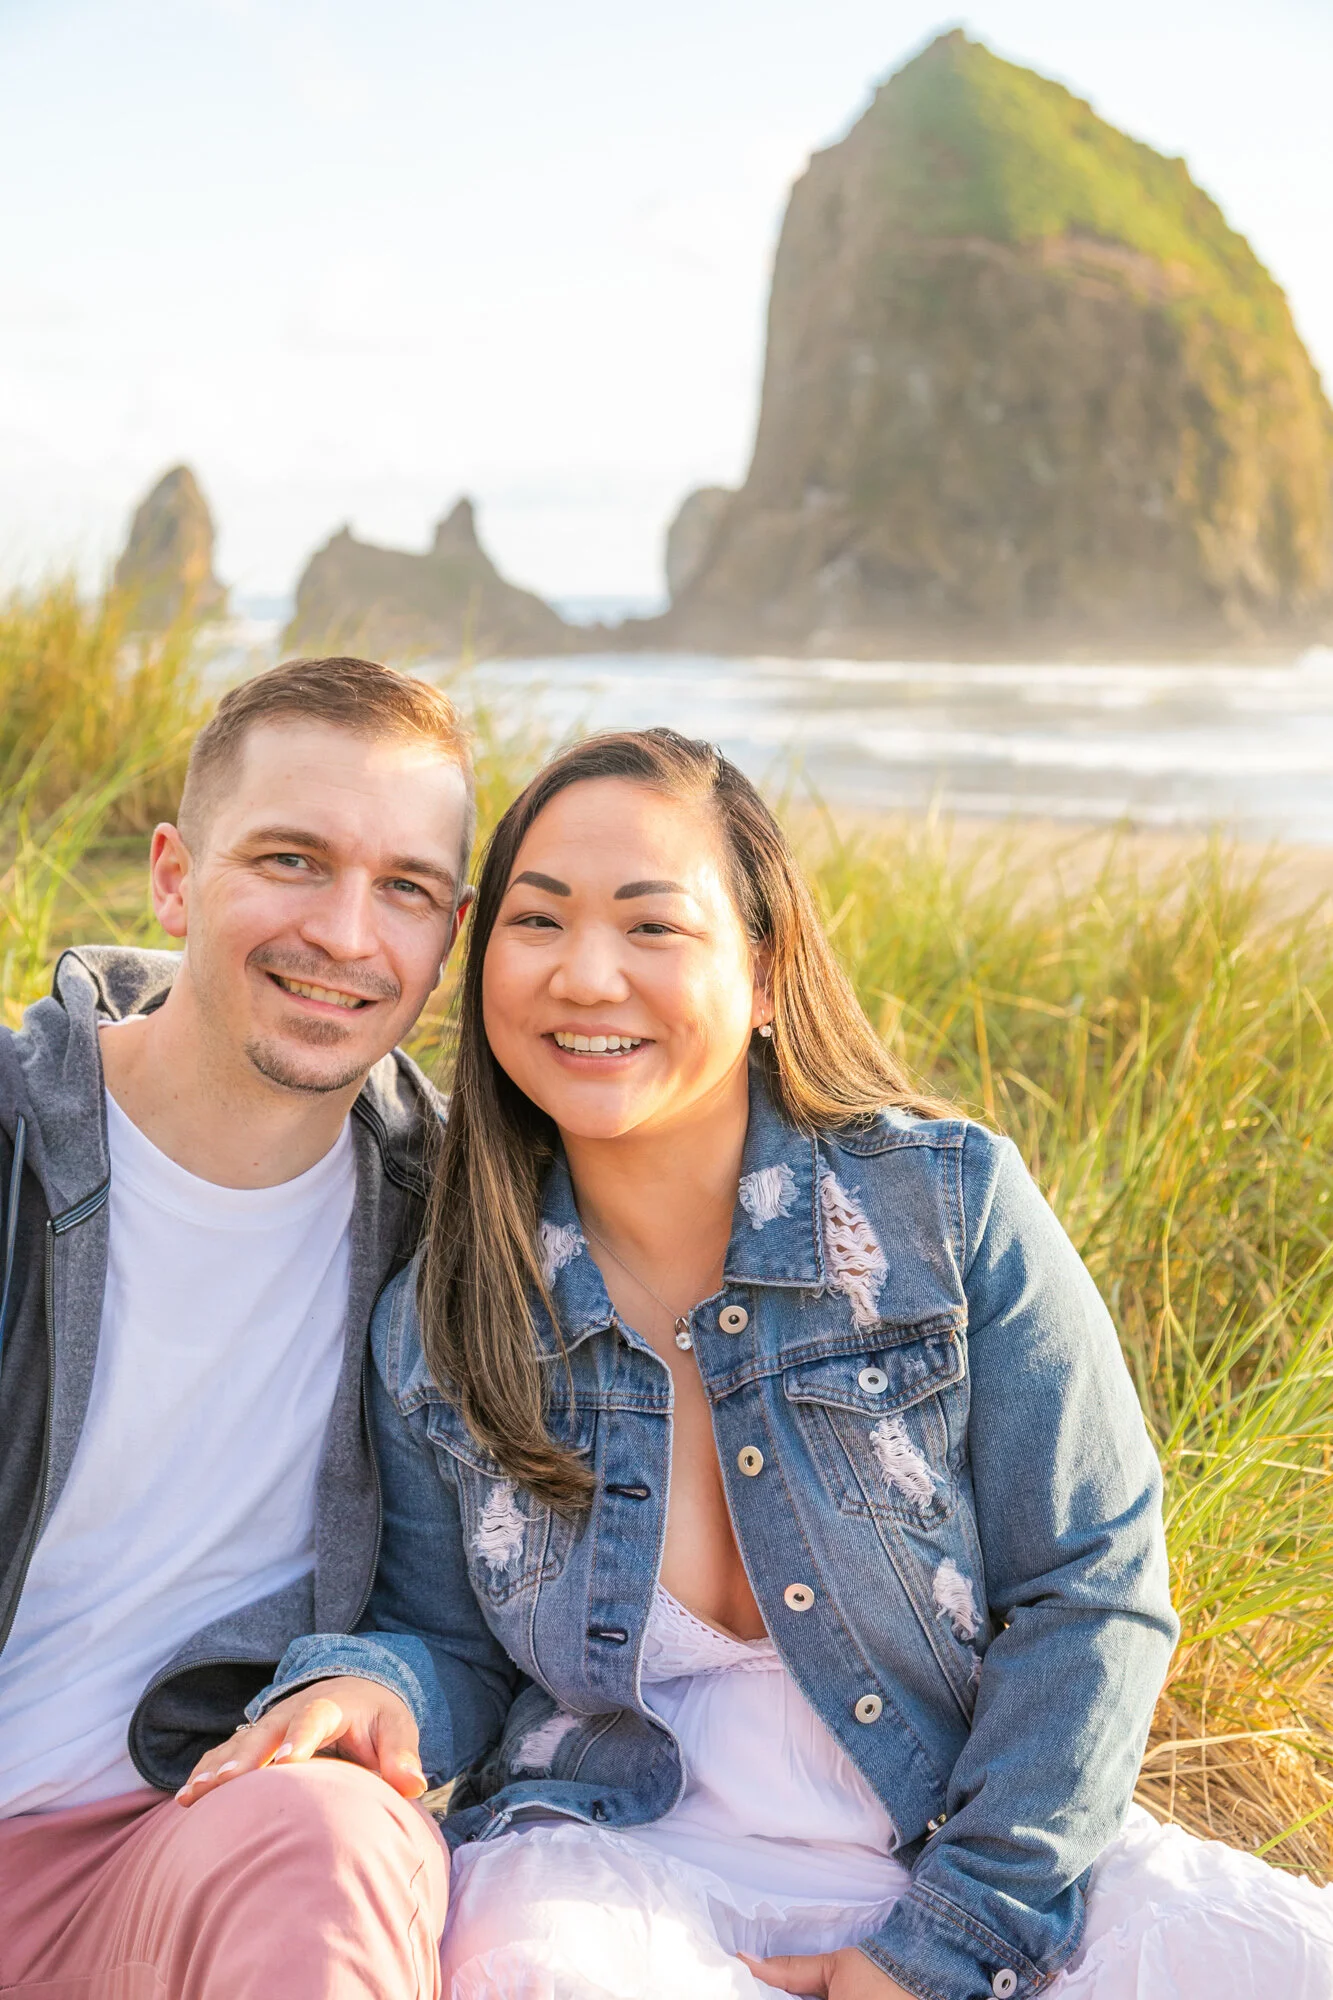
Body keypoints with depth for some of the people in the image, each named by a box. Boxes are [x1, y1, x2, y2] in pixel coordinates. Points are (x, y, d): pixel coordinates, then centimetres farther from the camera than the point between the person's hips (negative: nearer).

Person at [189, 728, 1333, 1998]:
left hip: (986, 1848, 0)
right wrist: (364, 1686, -16)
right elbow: (454, 1649, 9)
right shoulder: (433, 1331, -3)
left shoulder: (950, 1204, -8)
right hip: (621, 1859, 0)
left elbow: (1093, 1591, -7)